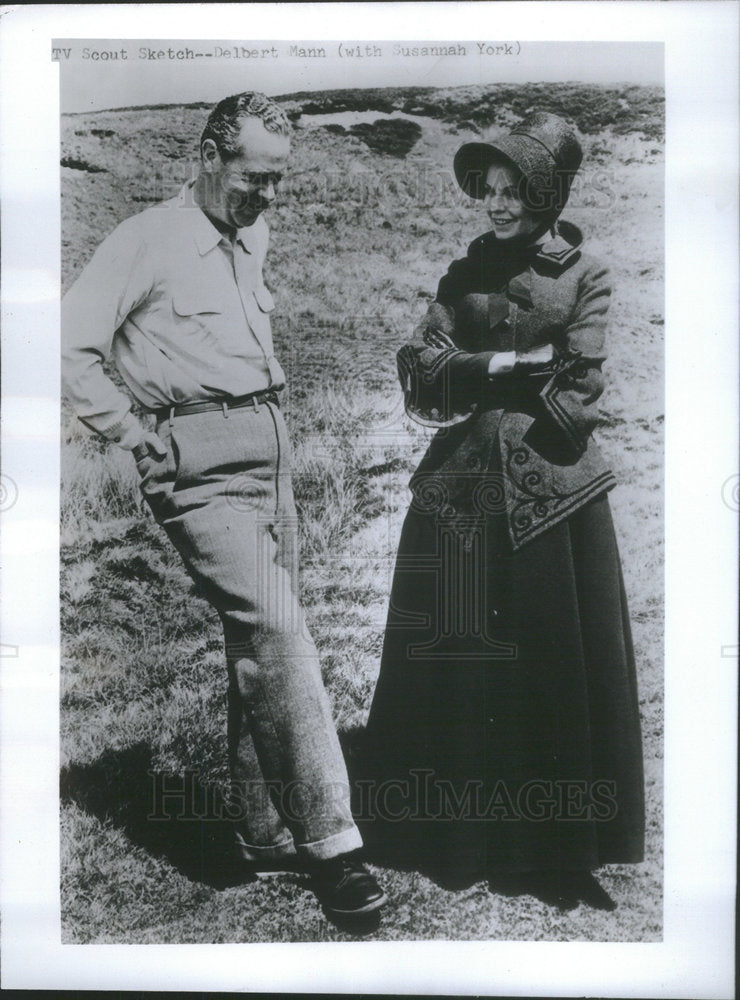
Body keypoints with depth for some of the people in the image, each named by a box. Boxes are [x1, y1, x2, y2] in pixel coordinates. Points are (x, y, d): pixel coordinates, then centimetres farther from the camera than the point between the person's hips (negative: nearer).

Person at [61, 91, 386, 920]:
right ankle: (330, 842, -6)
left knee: (261, 647, 9)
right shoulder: (148, 241, -4)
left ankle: (264, 832, 22)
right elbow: (71, 347, -10)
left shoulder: (251, 239, 19)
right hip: (201, 470, -7)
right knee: (276, 636, -15)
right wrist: (137, 438, -10)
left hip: (269, 454, 8)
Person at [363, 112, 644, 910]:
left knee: (554, 670, 2)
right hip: (460, 488, 3)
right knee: (452, 662, 5)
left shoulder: (584, 276, 3)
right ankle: (455, 836, 21)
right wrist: (516, 365, -10)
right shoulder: (467, 272, 13)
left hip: (548, 492, -2)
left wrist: (474, 378, -7)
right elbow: (419, 368, 2)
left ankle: (556, 849, 18)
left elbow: (579, 400, -5)